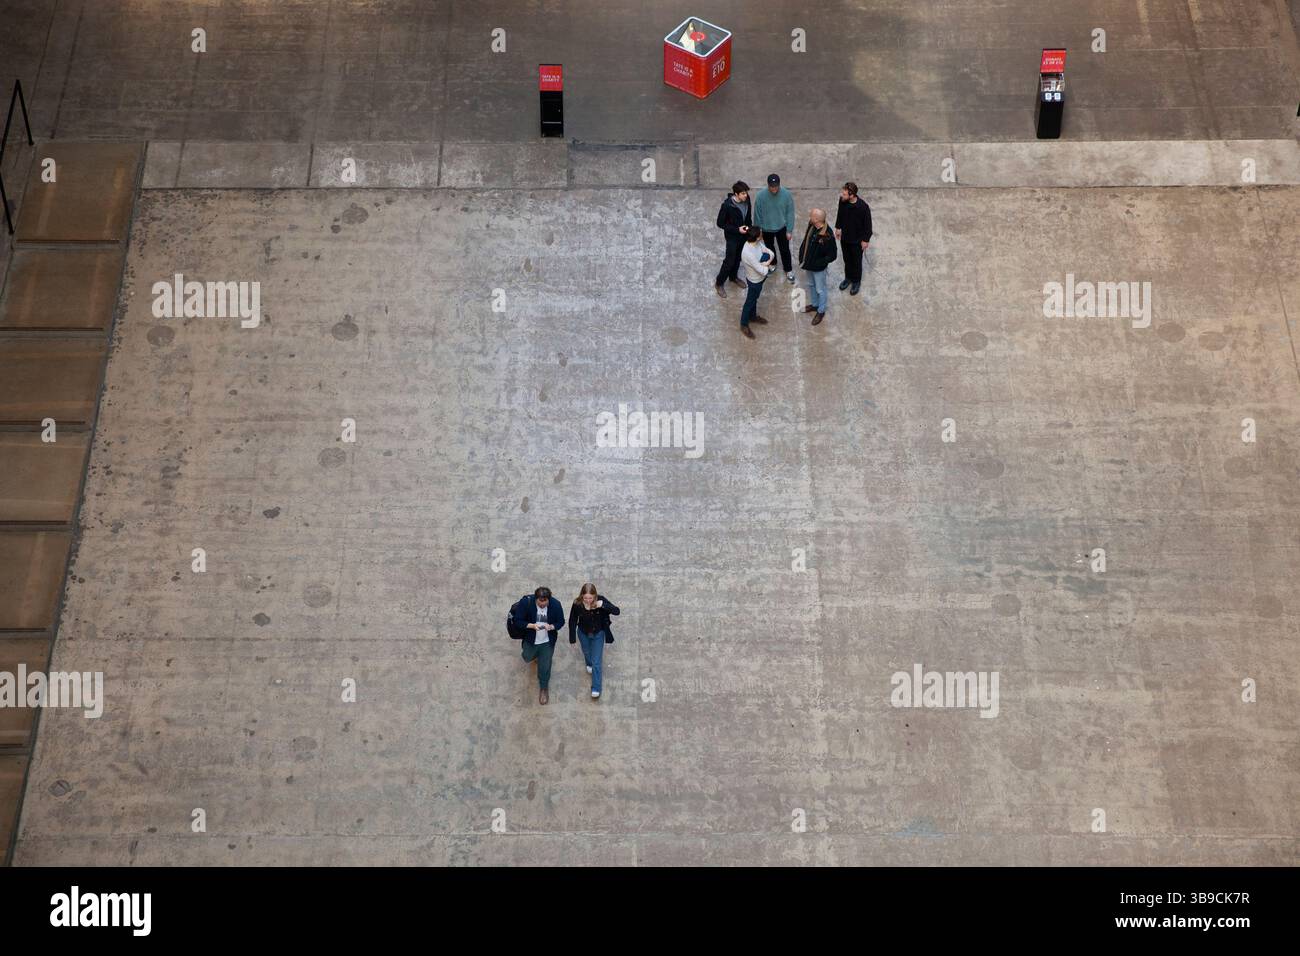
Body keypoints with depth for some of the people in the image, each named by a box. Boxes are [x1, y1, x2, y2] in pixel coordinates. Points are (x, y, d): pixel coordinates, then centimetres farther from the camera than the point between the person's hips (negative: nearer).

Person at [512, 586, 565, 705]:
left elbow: (561, 622, -9)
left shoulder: (555, 605, -25)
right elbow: (518, 622, -19)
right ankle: (534, 655, 65)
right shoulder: (525, 603, -28)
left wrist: (551, 627, -31)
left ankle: (543, 689, 39)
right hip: (530, 640, 1)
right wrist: (532, 625, -35)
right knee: (527, 659, 27)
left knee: (545, 667, 12)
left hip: (547, 642, -1)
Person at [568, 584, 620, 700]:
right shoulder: (577, 604, -29)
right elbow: (572, 621, -15)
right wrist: (572, 639, -8)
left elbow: (616, 611, -31)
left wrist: (603, 605, -48)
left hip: (598, 634, -2)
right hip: (583, 634, 2)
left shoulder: (600, 600, -30)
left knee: (596, 662, 3)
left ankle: (596, 689, 19)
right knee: (587, 653, 31)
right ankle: (589, 664, 67)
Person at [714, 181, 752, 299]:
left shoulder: (746, 199, -14)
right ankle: (719, 283, 27)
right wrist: (737, 229, -25)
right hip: (732, 236, -6)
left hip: (744, 233, 6)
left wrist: (750, 226, 4)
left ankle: (733, 276, 50)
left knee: (738, 257, 25)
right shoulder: (727, 205, -32)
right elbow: (720, 223, -22)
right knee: (729, 261, 6)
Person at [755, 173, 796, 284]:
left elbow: (790, 213, -11)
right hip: (766, 229, 0)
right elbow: (757, 215, -12)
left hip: (782, 228, 0)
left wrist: (789, 230, -7)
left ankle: (789, 270, 35)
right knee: (770, 248, 24)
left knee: (785, 250, 13)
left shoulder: (786, 194, -23)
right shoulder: (761, 196, -25)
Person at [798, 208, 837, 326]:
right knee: (811, 285, 29)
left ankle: (821, 311, 39)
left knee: (820, 290, 17)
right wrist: (802, 258, 0)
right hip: (808, 264, 7)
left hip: (818, 268, -7)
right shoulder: (811, 226, -15)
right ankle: (814, 304, 53)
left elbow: (832, 256, -26)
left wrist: (816, 264, -24)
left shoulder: (827, 236, -35)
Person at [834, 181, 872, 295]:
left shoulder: (863, 207, -33)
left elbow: (867, 224, -19)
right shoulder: (842, 201, -19)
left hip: (857, 240, -4)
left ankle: (856, 282, 42)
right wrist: (838, 227, 12)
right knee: (847, 259, 25)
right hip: (845, 237, 4)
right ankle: (848, 278, 50)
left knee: (856, 261, 18)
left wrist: (865, 240, -11)